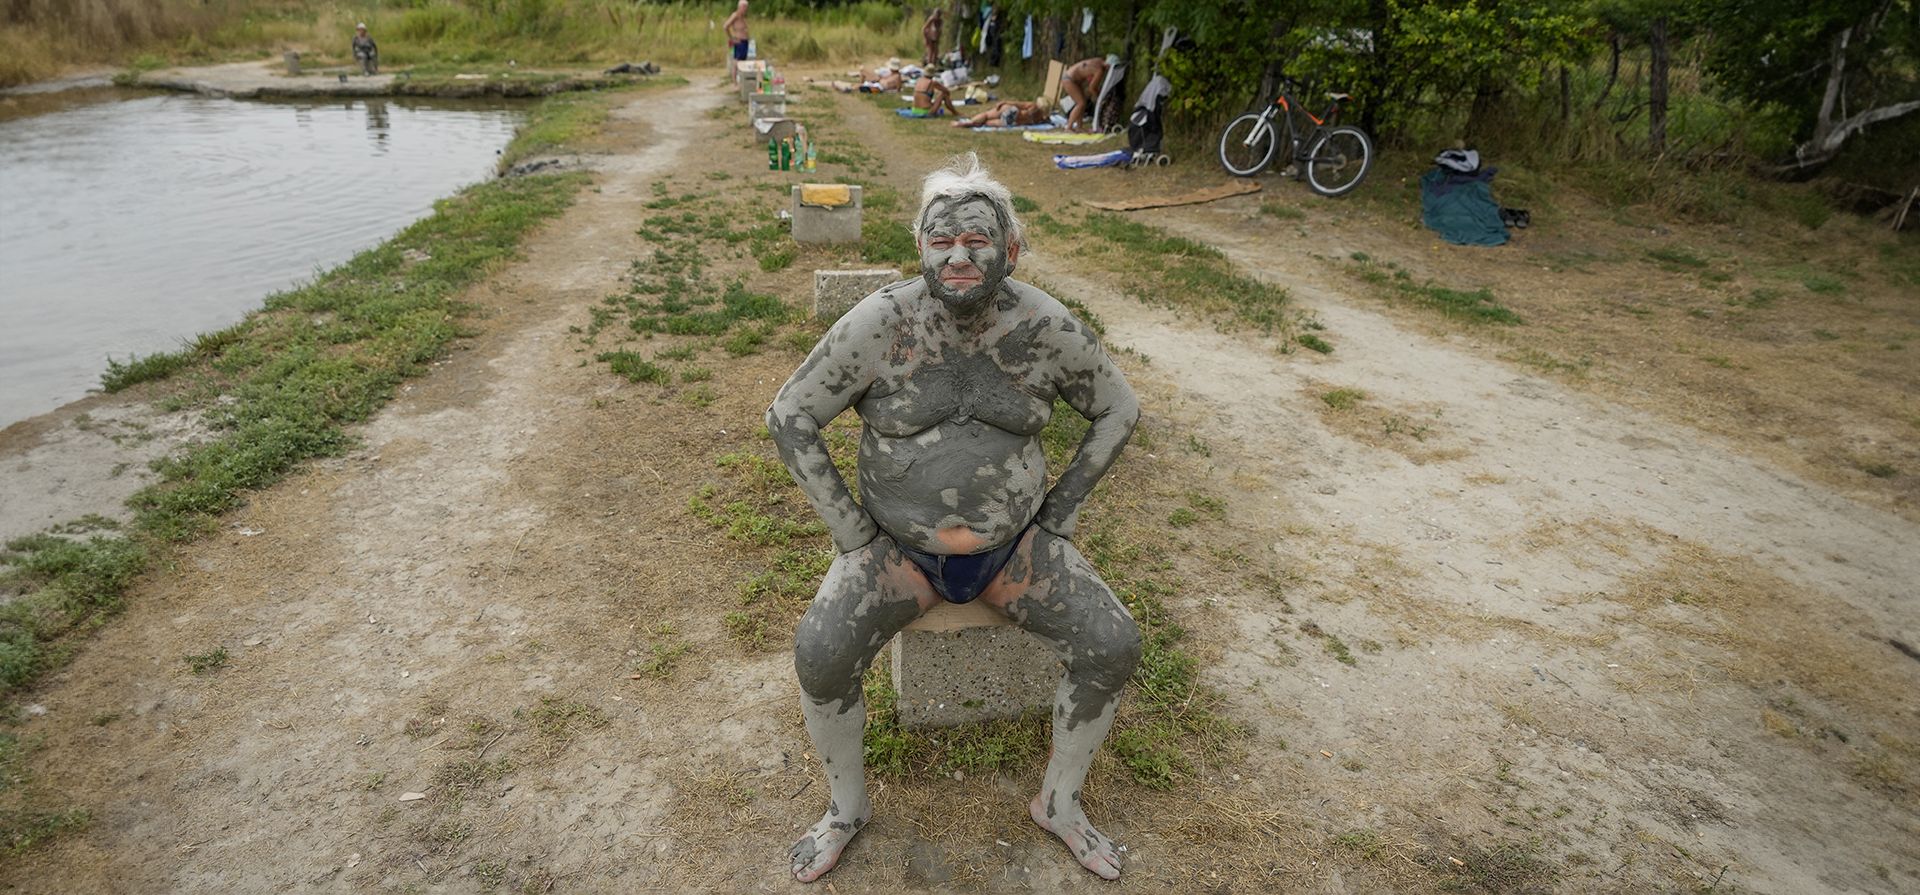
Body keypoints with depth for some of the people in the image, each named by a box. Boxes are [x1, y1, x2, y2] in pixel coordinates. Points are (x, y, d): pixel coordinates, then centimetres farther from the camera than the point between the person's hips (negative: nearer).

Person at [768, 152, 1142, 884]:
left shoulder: (1046, 325, -13)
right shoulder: (880, 322, -18)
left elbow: (1118, 409, 1)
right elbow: (789, 417, -11)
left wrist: (1061, 512, -5)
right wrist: (848, 529, -14)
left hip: (1011, 544, 2)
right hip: (900, 547, -1)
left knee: (1112, 647, -16)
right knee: (820, 657, -24)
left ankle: (1059, 802, 10)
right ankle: (847, 806, 7)